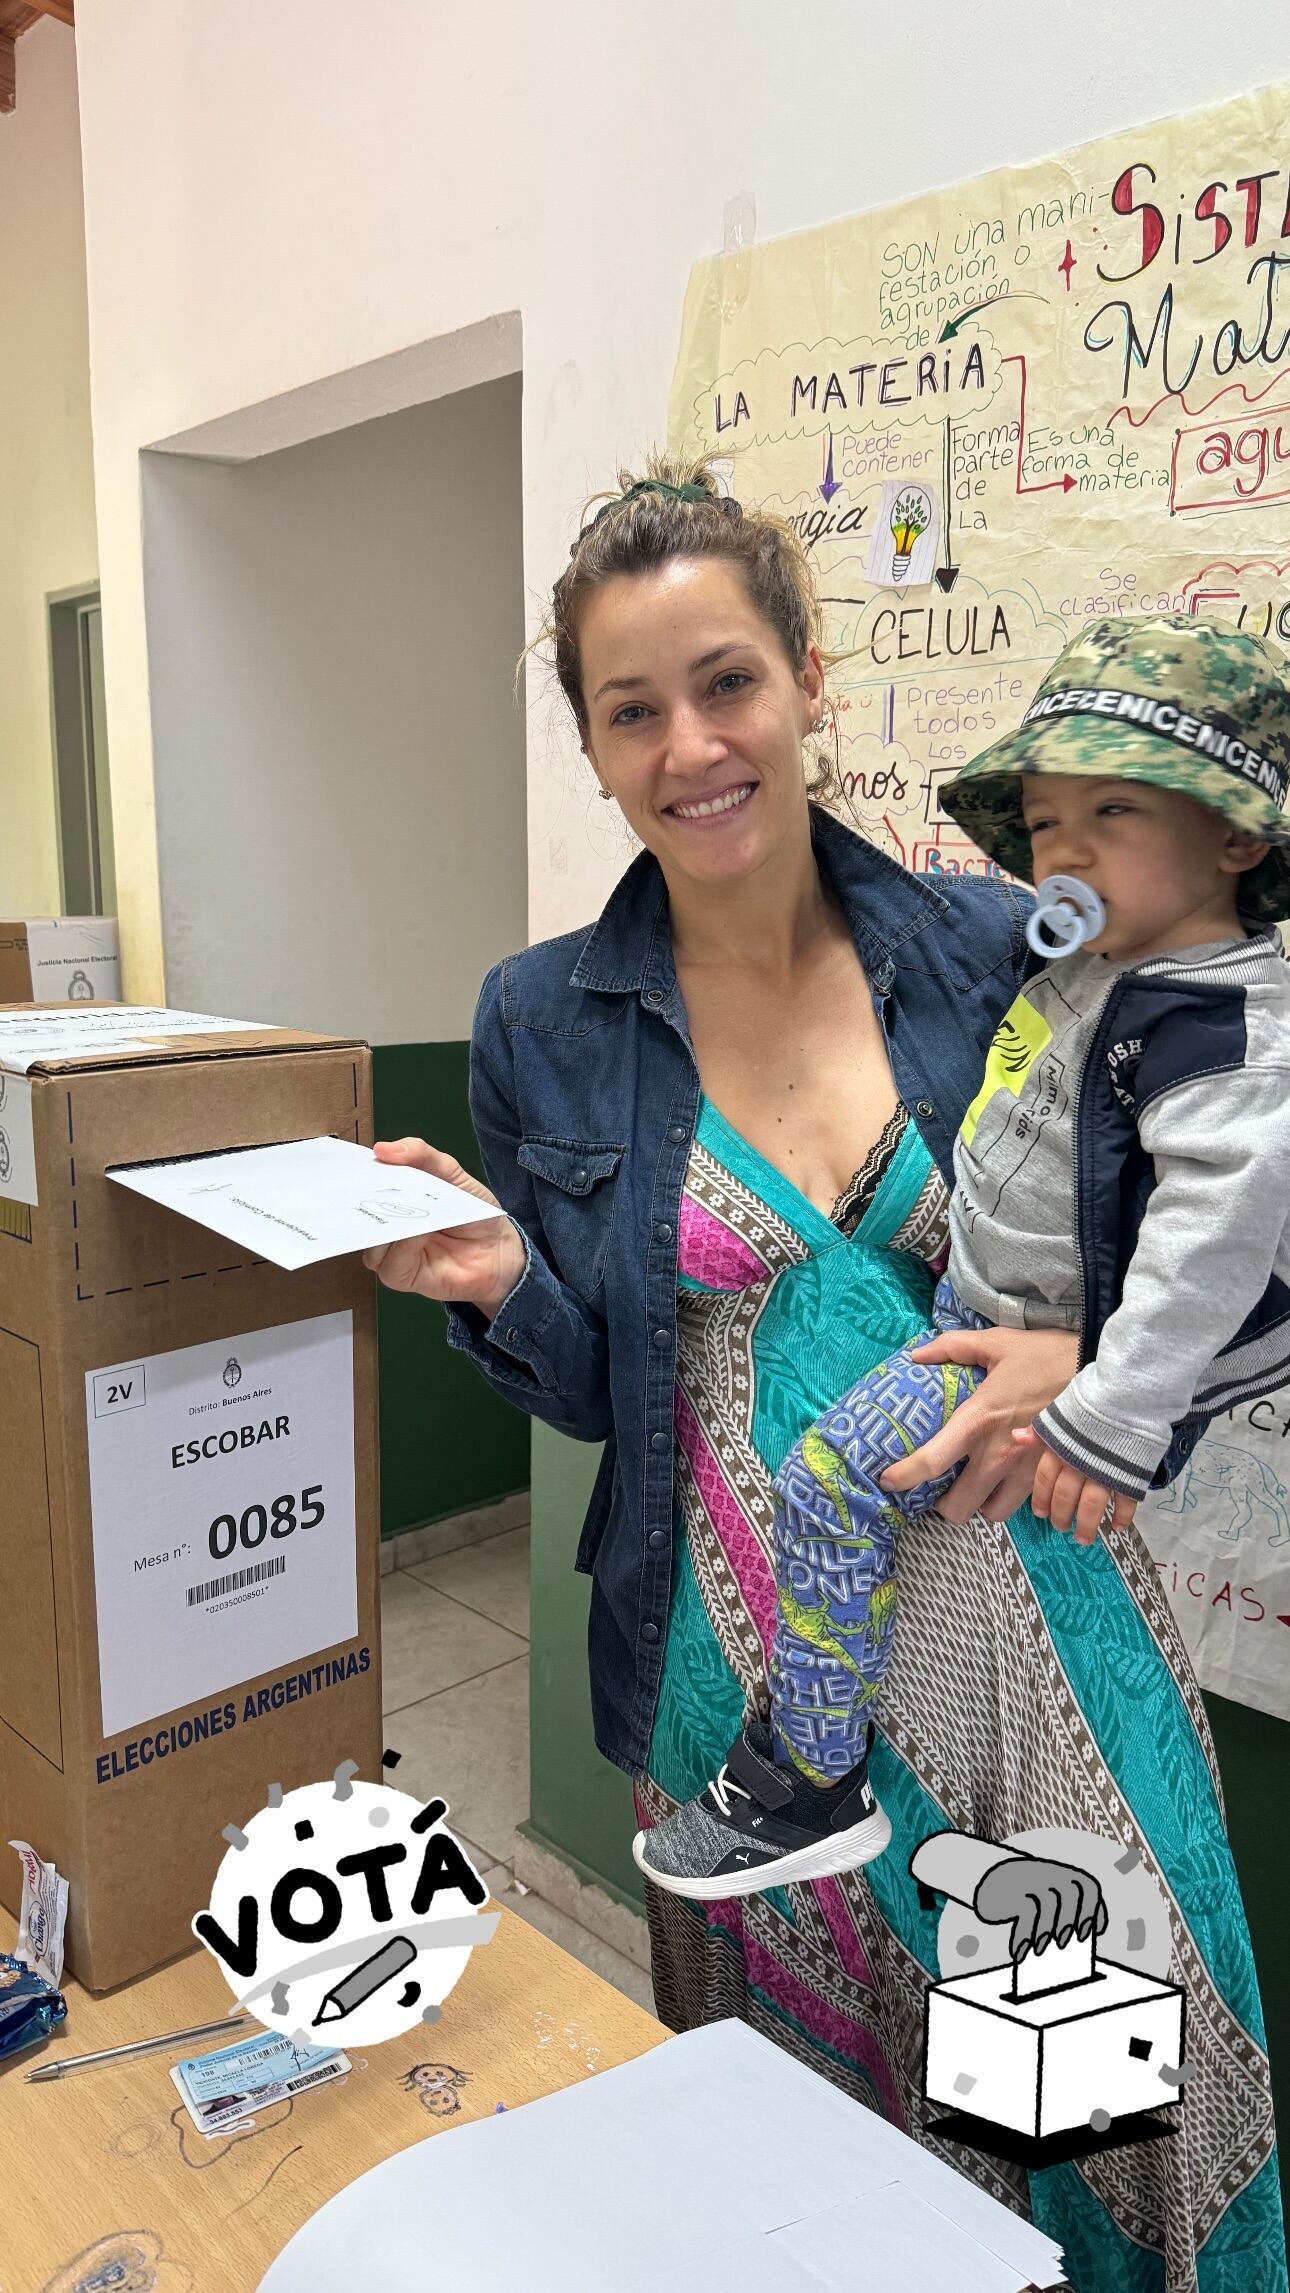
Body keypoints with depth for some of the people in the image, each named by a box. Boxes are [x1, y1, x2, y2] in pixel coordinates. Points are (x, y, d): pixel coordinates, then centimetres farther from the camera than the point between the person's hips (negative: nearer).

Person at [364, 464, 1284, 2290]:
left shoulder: (999, 948, -4)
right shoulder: (542, 1023, -2)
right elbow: (594, 1390, 5)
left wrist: (1088, 1353, -13)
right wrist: (501, 1283, -15)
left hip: (1027, 1611, 0)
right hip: (750, 1654, 0)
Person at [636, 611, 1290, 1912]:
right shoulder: (1084, 963, 3)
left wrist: (1112, 1422, -36)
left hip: (1061, 1346, -10)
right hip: (982, 1296, 10)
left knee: (832, 1482, -17)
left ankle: (811, 1790, 2)